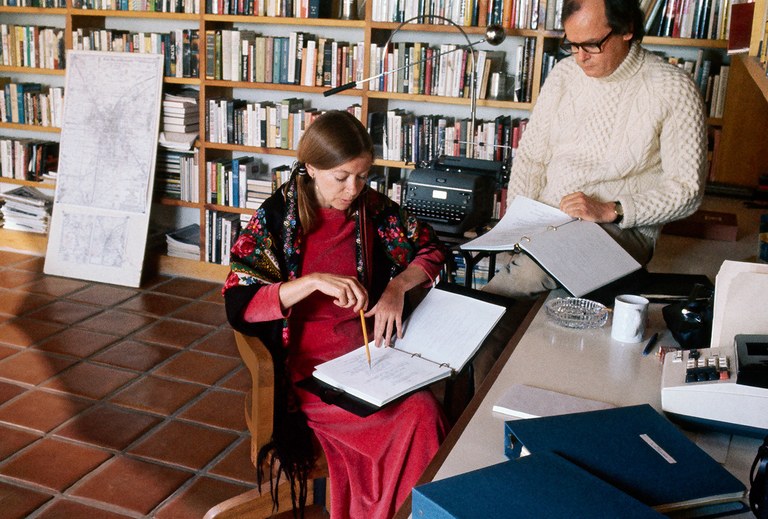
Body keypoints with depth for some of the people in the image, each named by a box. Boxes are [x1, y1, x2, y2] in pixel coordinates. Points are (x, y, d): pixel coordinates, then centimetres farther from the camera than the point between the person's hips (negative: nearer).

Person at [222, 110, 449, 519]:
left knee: (426, 409, -25)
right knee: (415, 415, -26)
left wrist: (397, 286, -7)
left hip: (368, 344, 4)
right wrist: (314, 281, -27)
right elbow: (238, 305, -14)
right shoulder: (276, 217, -7)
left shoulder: (372, 208, 4)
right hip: (306, 362, -4)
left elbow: (431, 251, 14)